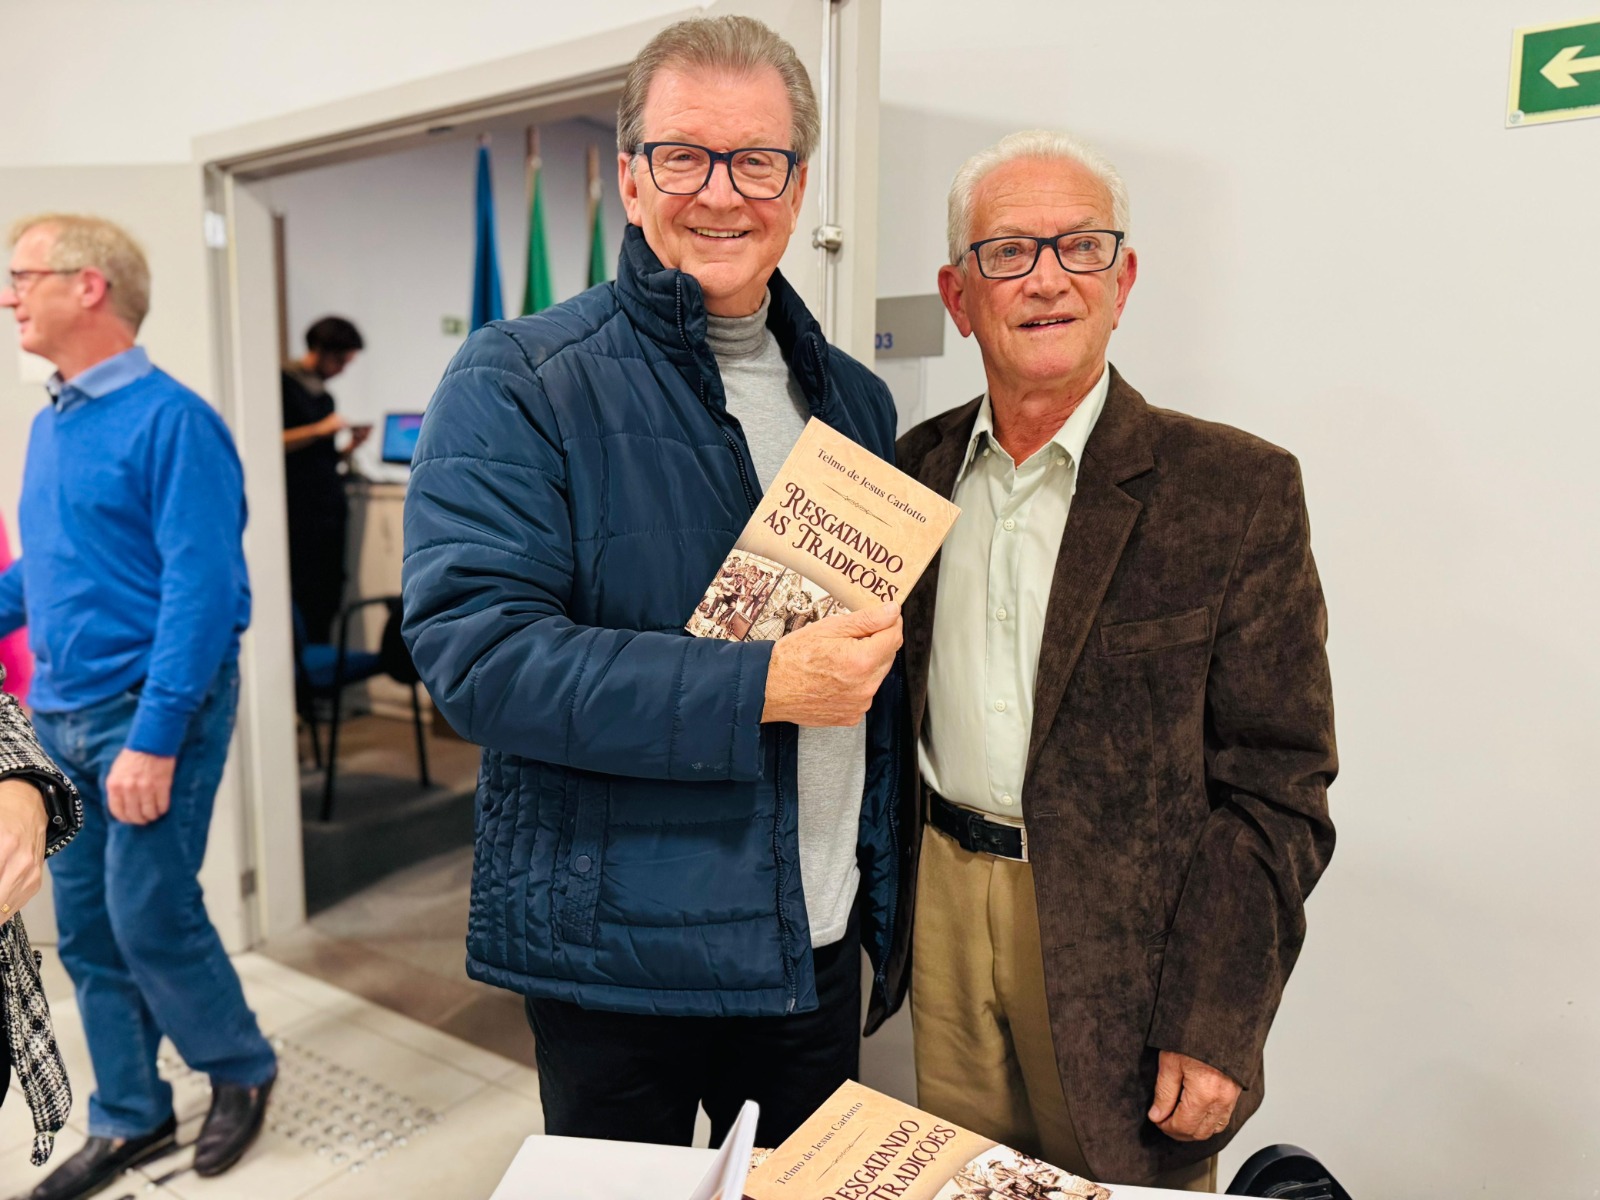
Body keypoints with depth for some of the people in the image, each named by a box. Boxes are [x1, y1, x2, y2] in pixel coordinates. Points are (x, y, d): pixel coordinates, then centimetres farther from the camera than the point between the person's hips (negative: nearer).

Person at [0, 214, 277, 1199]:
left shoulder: (170, 421, -15)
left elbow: (199, 588, -20)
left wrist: (153, 739, -23)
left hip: (151, 709, -8)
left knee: (151, 917, -1)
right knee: (87, 930, 13)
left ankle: (242, 1070, 25)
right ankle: (130, 1120, 29)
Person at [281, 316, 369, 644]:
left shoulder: (324, 396, 20)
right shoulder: (285, 385, -1)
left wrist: (350, 446, 5)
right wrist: (318, 430, -15)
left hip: (331, 507, 7)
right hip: (301, 509, -7)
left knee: (328, 603, 3)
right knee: (305, 600, -11)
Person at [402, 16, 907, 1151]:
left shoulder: (854, 398, 7)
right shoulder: (519, 384, -11)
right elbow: (475, 648, -21)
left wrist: (886, 903, 11)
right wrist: (760, 686, -26)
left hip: (818, 945, 5)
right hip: (614, 959, -4)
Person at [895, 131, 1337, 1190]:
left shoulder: (1237, 489, -10)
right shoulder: (920, 466, 3)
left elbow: (1276, 791, -10)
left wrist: (1214, 1033, -13)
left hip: (1120, 939, -3)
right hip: (944, 903, 4)